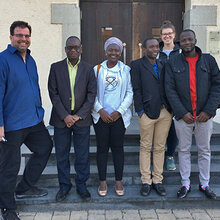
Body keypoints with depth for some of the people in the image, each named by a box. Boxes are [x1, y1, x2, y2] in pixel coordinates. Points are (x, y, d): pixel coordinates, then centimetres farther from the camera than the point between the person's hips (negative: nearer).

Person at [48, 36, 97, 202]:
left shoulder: (88, 69, 4)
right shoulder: (56, 68, 3)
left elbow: (92, 94, 0)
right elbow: (53, 93, -2)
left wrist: (79, 116, -9)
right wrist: (65, 116, -10)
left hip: (81, 119, 0)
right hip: (61, 118, 0)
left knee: (83, 155, 7)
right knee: (62, 154, 9)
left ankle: (81, 185, 23)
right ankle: (64, 186, 25)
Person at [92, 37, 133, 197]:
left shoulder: (126, 70, 4)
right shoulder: (97, 69, 5)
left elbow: (130, 93, 1)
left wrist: (119, 111, -8)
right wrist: (100, 110, -8)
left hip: (119, 116, 0)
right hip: (101, 116, 0)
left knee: (118, 147, 5)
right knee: (102, 148, 5)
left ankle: (119, 182, 17)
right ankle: (103, 182, 17)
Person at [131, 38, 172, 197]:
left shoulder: (162, 65, 16)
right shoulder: (137, 65, 2)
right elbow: (136, 90, -3)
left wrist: (172, 108, 7)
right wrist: (140, 111, -8)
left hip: (165, 112, 4)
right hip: (147, 112, -4)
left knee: (160, 147, 9)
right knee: (145, 147, 3)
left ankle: (158, 180, 19)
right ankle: (146, 181, 15)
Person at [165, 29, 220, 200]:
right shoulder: (173, 63, 2)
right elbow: (170, 90, -3)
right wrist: (182, 113, -11)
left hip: (204, 115, 1)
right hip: (183, 115, 0)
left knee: (205, 150, 11)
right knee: (184, 150, 9)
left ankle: (205, 184, 25)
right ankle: (185, 184, 21)